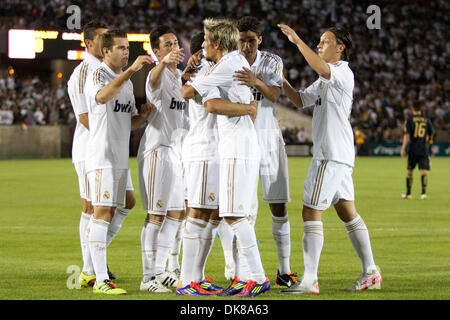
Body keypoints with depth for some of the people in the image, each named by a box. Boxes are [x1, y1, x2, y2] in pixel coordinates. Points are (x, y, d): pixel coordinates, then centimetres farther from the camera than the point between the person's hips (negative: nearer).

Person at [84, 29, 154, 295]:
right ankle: (100, 280, -15)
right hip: (102, 155, -8)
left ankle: (98, 272, 15)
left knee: (108, 214, 10)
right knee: (103, 212, -12)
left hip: (120, 157, 8)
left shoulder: (127, 81, 18)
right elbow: (102, 96, -33)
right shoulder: (98, 75, -8)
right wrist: (131, 70, -38)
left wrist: (143, 115, 1)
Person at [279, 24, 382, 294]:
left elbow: (322, 69, -32)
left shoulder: (343, 72, -11)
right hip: (337, 155, 10)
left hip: (332, 155, -10)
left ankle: (310, 280, -13)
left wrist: (298, 41, -30)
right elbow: (301, 101, 22)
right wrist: (282, 81, 9)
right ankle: (371, 272, 13)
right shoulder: (326, 79, 21)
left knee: (311, 212, -11)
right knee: (347, 212, 11)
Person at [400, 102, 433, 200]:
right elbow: (430, 135, 17)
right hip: (424, 149, 2)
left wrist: (403, 149, -5)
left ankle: (408, 193, 18)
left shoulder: (410, 119, -2)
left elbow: (407, 135, -8)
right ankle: (424, 192, -19)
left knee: (409, 171, 12)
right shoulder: (427, 120, 8)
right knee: (423, 171, -4)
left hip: (413, 149, -2)